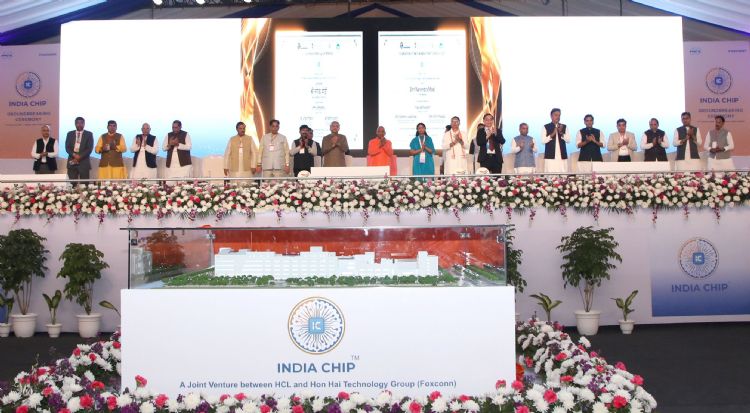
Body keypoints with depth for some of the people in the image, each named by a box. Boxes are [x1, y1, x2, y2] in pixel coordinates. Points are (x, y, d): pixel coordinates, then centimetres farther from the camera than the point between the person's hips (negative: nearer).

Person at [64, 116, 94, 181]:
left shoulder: (89, 134, 6)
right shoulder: (70, 134, 14)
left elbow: (90, 148, -3)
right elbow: (67, 147, 6)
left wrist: (80, 156, -13)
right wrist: (74, 155, -12)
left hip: (84, 162, -2)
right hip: (72, 162, 2)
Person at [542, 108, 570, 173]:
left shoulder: (564, 127, 12)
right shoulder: (546, 127, 5)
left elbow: (568, 140, 4)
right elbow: (543, 141, -2)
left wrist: (561, 133, -11)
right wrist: (552, 134, -15)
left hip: (562, 156, 3)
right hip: (550, 156, -3)